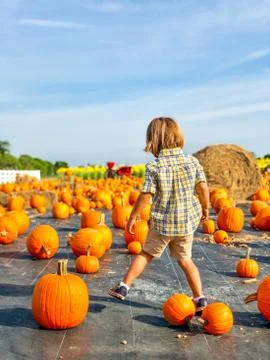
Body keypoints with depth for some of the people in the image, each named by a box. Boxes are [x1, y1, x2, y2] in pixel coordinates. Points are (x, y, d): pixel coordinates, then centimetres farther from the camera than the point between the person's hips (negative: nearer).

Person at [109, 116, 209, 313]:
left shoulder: (153, 167, -13)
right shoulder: (192, 161, -4)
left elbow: (146, 195, -13)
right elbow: (203, 188, -3)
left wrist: (133, 217, -1)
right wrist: (205, 208, 14)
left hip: (162, 223, -2)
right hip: (187, 221, 3)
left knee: (146, 254, 16)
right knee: (185, 259, 17)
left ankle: (124, 286, 22)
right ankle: (200, 298, 18)